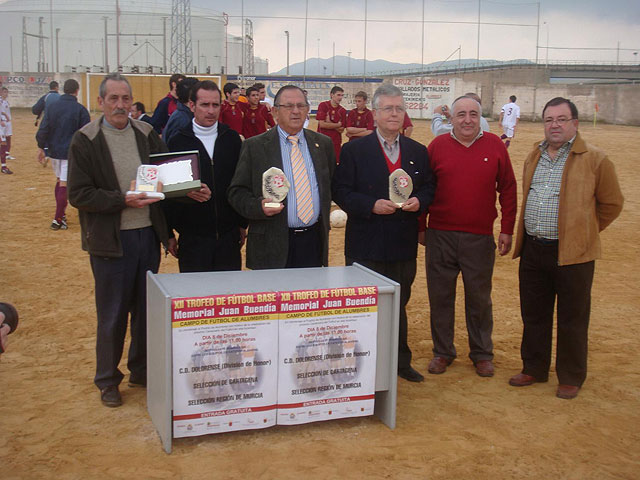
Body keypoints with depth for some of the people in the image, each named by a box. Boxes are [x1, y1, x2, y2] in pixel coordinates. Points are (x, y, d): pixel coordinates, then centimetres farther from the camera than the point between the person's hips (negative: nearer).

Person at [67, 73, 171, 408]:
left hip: (148, 233, 4)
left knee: (147, 308, 13)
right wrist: (124, 200, -20)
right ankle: (108, 380, 22)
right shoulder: (85, 140, -6)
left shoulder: (147, 134, 6)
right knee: (112, 314, 5)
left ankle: (142, 371, 30)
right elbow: (78, 194, -10)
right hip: (111, 240, -4)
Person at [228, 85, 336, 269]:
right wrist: (259, 206, -20)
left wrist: (324, 223, 11)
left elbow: (332, 186, 20)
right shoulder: (254, 146, 0)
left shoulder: (323, 144, 11)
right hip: (271, 246, -3)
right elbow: (236, 192, -2)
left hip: (314, 242, 3)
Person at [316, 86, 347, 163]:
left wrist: (329, 123, -12)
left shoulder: (342, 111, 5)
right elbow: (321, 124, -14)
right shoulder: (323, 106, -5)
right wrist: (338, 125, -5)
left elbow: (342, 130, 1)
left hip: (336, 143, 3)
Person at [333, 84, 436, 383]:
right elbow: (341, 192, -7)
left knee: (398, 305, 16)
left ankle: (400, 361, 30)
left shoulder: (418, 152, 9)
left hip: (404, 246, 4)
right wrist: (372, 205, -20)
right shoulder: (354, 150, -3)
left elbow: (429, 188, 13)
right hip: (366, 246, -3)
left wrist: (419, 201, -9)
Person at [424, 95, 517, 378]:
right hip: (440, 236, 1)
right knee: (440, 296, 9)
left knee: (479, 298, 9)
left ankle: (482, 354, 25)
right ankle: (442, 352, 25)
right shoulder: (438, 146, 2)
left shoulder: (494, 145, 1)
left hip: (480, 237, 0)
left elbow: (508, 189, 4)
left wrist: (507, 230, 1)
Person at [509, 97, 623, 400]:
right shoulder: (534, 157, 11)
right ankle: (534, 368, 32)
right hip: (533, 249, 6)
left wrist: (585, 231, 6)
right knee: (533, 315, 16)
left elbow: (612, 203, 1)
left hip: (573, 252, -5)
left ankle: (571, 378, 21)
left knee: (572, 320, 6)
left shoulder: (594, 159, -7)